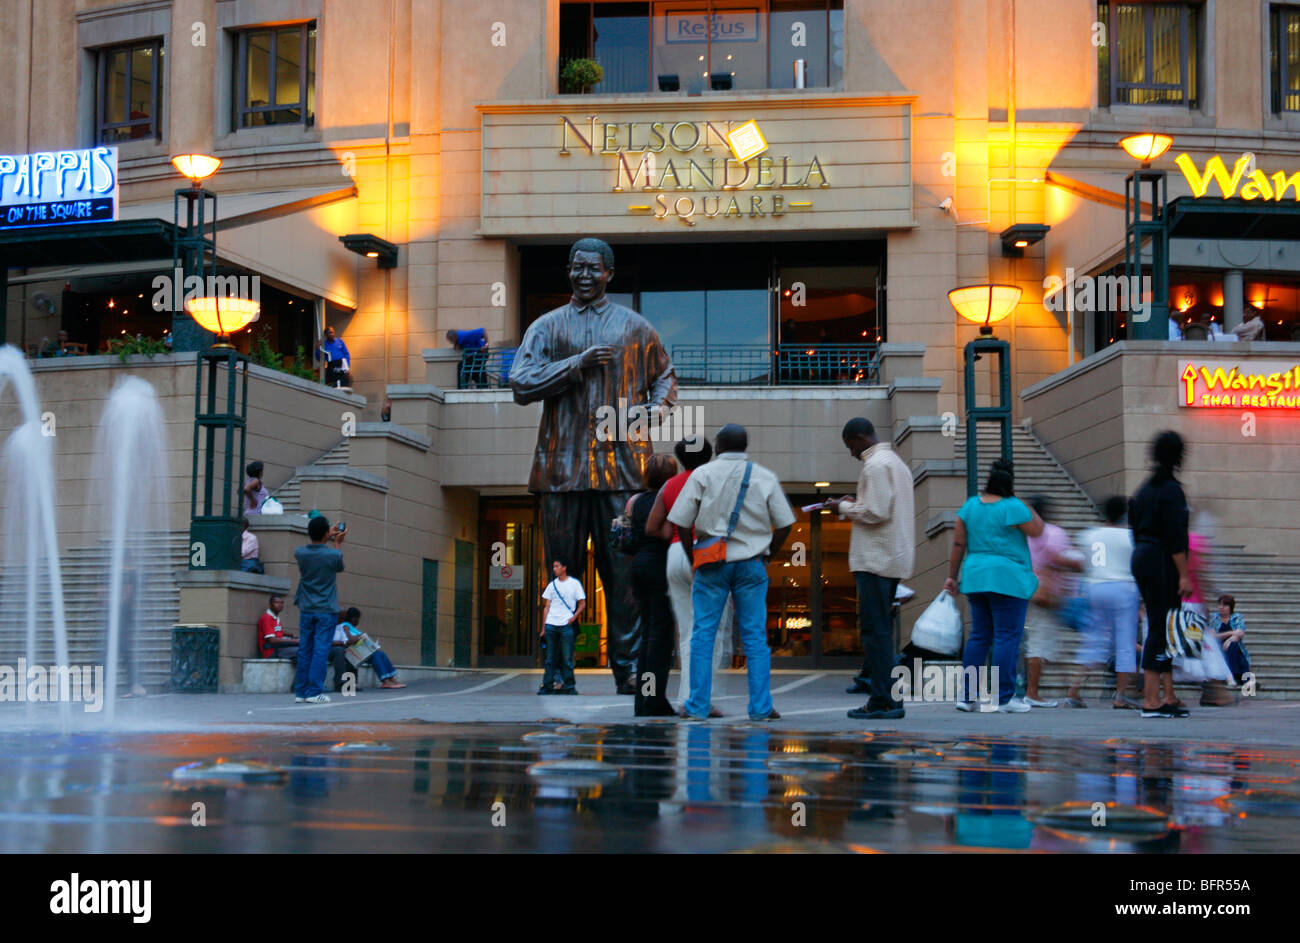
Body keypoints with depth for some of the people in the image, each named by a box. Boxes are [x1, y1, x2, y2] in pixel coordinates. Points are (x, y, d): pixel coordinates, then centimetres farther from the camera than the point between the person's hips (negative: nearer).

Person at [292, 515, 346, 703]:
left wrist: (329, 537, 30)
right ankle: (314, 692, -5)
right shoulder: (333, 555, -13)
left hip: (306, 610, 4)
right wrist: (338, 543, 24)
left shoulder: (300, 553, -3)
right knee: (321, 651, -2)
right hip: (326, 611, -4)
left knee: (304, 651, 9)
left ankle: (300, 692, 11)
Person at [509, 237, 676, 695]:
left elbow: (664, 377, 25)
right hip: (563, 464, 0)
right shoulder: (547, 326, 11)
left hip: (621, 463, 0)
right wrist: (577, 363, -9)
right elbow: (521, 384, -1)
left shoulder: (635, 327, 14)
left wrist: (654, 409, 4)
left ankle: (627, 666, 1)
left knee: (624, 569, -3)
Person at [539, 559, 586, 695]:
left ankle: (569, 686, 3)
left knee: (567, 658, -3)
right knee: (550, 658, 4)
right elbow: (546, 607, 14)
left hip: (566, 625, -3)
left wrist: (573, 617, -10)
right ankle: (548, 685, 7)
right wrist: (543, 627, 8)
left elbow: (582, 604, 5)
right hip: (551, 625, 3)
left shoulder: (574, 584, 4)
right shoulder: (552, 585, 13)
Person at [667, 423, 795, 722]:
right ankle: (761, 706, 2)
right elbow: (784, 524, 5)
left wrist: (693, 558, 8)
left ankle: (698, 705, 2)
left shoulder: (702, 474, 0)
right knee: (755, 636, 4)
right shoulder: (765, 478, 5)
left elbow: (681, 522, -3)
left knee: (703, 635, 3)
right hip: (751, 563, 1)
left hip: (711, 563, -1)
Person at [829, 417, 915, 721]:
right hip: (896, 558, 10)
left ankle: (884, 701, -10)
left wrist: (844, 507, -4)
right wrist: (856, 503, 16)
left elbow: (875, 513, -19)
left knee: (875, 628, -9)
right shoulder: (897, 462, 20)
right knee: (879, 624, 17)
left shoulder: (875, 465, -12)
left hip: (876, 557, -10)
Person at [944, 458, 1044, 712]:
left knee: (979, 637, 12)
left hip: (976, 577, 6)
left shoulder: (970, 505, 8)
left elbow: (958, 544, 8)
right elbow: (1036, 530, 1)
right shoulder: (1013, 507, -10)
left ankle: (966, 696, 9)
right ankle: (1005, 698, -4)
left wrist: (952, 575, 12)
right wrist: (1026, 506, 9)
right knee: (1007, 638, -3)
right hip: (1008, 578, -6)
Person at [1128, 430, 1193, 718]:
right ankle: (1151, 701, -9)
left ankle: (1168, 697, 15)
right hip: (1162, 563, -9)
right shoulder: (1171, 489, -11)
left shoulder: (1146, 488, 15)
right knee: (1161, 628, -8)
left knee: (1160, 629, 12)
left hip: (1141, 556, 9)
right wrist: (1184, 575, -15)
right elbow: (1175, 537, -17)